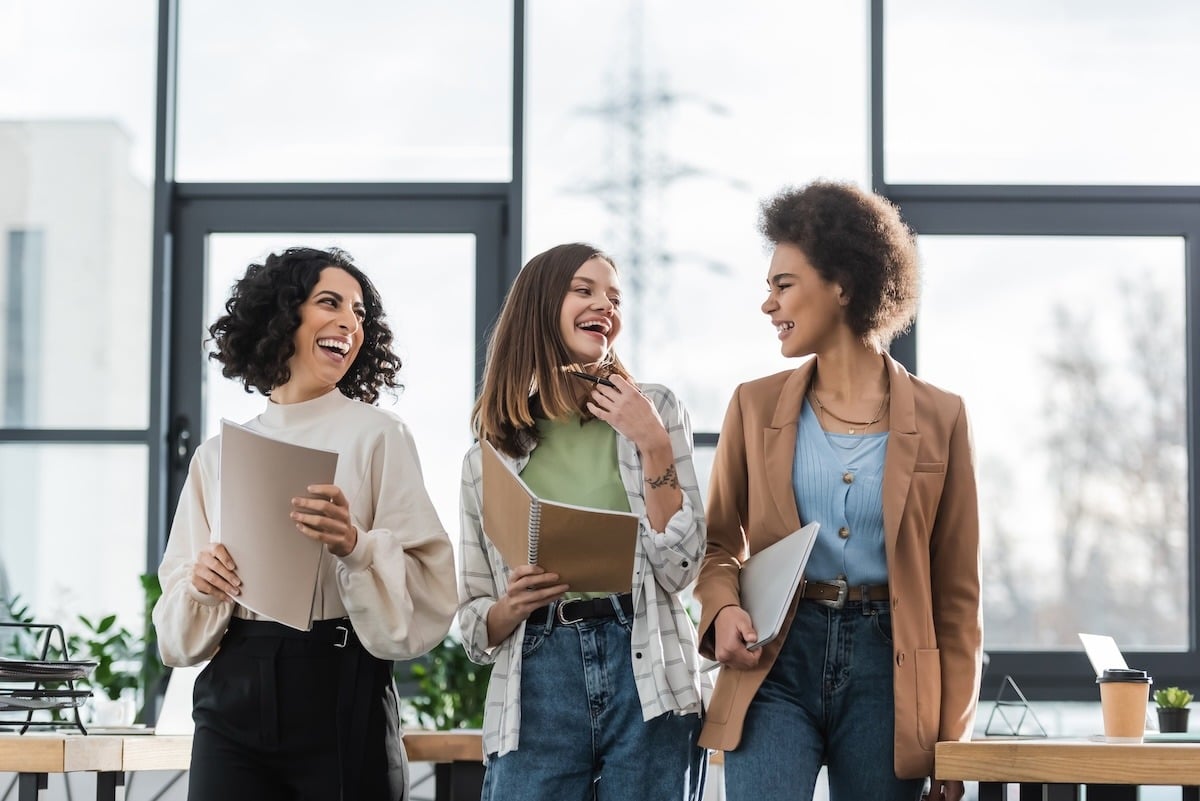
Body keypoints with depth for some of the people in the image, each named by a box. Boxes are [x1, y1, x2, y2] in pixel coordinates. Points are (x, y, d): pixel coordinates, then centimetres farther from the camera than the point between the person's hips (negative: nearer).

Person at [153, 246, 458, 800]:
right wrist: (202, 587, -10)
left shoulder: (378, 436, 1)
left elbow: (425, 590, -7)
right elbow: (180, 627, 11)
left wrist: (354, 545, -23)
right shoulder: (217, 454, 10)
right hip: (234, 692, 3)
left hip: (340, 697, -3)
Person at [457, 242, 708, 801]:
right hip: (535, 687, 1)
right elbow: (474, 628, 10)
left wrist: (653, 446, -8)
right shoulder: (487, 459, 8)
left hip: (644, 678, 0)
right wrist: (512, 607, -11)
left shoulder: (656, 412, 6)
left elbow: (679, 570, -3)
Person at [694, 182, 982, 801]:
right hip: (776, 660, 0)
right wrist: (724, 611, -8)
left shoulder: (938, 419, 4)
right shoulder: (755, 406, 9)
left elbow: (955, 589, 6)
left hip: (887, 668, 0)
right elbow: (719, 544, 16)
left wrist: (952, 737, 2)